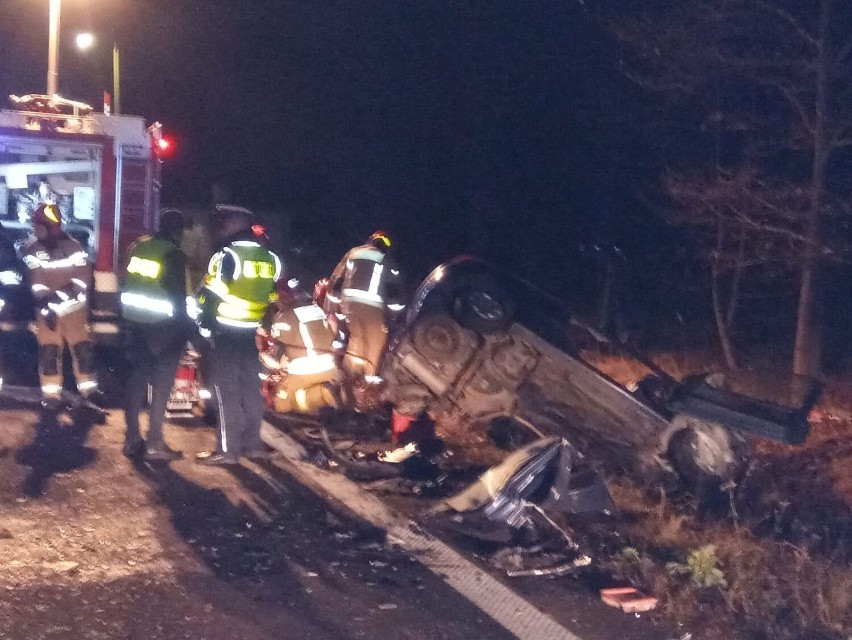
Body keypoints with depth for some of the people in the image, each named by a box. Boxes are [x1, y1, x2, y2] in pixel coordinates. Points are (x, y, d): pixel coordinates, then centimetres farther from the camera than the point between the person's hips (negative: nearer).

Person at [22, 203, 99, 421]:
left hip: (74, 307, 0)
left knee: (82, 349, 0)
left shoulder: (73, 246, -4)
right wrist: (46, 301, -23)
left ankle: (89, 389, 14)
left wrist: (63, 295, -22)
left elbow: (84, 275, -10)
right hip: (46, 310, 0)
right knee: (48, 353, -1)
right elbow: (34, 280, -9)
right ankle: (51, 397, 7)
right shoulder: (31, 249, -3)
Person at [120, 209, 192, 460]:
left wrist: (126, 317, 17)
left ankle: (132, 439, 16)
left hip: (133, 321, 6)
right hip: (162, 325, -6)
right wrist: (185, 327, -3)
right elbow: (178, 295, -12)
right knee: (161, 384, -1)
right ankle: (154, 443, -1)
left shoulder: (137, 246, 7)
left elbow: (126, 283, 10)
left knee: (136, 379, 12)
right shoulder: (174, 254, -11)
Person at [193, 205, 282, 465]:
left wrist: (203, 324, -2)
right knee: (251, 388, 13)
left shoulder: (227, 256, -14)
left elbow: (209, 295, -14)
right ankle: (253, 444, 20)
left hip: (226, 332, -7)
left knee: (227, 391, -3)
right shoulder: (268, 258, 8)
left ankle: (228, 449, -1)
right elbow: (272, 296, 15)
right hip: (250, 332, 7)